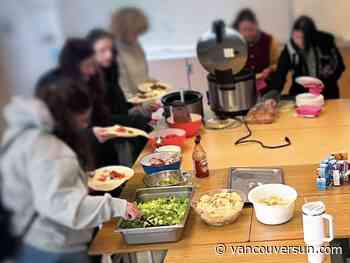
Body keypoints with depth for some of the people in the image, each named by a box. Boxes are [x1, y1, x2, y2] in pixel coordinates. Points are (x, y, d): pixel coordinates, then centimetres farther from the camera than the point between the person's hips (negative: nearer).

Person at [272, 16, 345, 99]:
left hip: (326, 93, 0)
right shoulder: (289, 49, -11)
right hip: (301, 93, 1)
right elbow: (280, 74, -18)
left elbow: (339, 66, 0)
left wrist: (325, 82, -15)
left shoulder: (325, 41, -10)